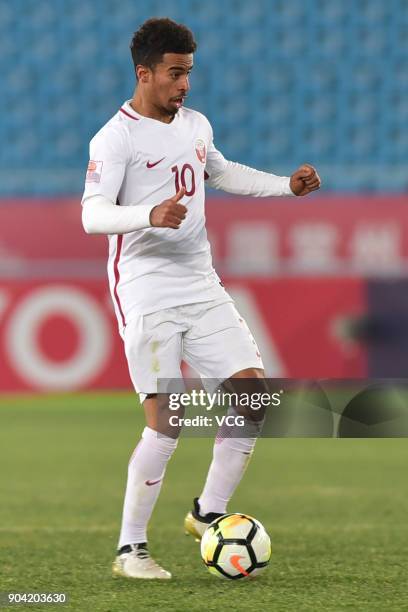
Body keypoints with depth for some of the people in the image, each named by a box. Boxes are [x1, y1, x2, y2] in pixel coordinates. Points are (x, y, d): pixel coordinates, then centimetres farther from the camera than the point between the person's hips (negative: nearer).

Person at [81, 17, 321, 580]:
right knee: (166, 422, -13)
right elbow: (92, 215, -21)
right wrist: (150, 215, -38)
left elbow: (222, 173, 33)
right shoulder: (116, 137, -10)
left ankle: (208, 513, 14)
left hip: (202, 289, 7)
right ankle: (130, 549, 0)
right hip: (146, 295, -7)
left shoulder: (197, 126, 12)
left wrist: (287, 185, 24)